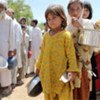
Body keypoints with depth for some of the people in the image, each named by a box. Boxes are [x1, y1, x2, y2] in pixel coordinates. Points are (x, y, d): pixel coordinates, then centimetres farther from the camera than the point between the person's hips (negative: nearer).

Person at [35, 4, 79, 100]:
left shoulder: (66, 35, -9)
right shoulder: (46, 36, 6)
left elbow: (71, 54, -10)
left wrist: (72, 70, -16)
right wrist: (38, 67, 20)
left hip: (61, 73, -5)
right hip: (47, 73, 5)